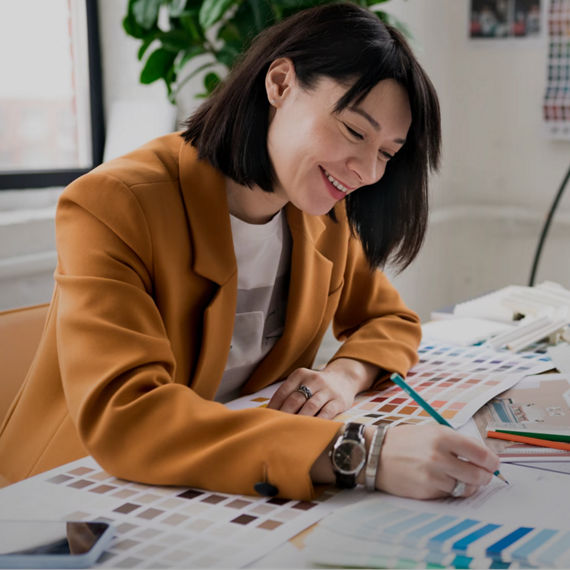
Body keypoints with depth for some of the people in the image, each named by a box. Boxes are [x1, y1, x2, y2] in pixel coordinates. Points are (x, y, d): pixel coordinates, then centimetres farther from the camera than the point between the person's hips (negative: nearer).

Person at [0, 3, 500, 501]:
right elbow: (119, 417, -31)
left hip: (235, 494, 5)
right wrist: (360, 454, -39)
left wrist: (347, 373, -11)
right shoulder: (113, 206, -20)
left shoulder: (326, 214, 1)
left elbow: (391, 322, 13)